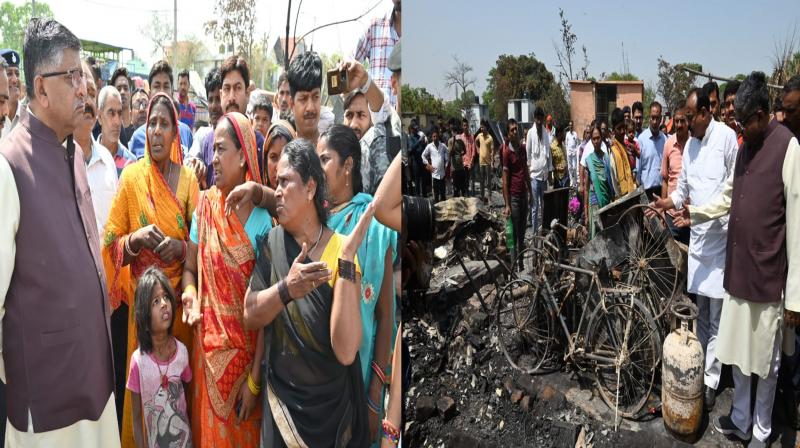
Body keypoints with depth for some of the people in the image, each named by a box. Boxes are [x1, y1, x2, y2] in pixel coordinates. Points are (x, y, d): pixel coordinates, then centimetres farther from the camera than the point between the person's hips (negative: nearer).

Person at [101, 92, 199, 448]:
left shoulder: (188, 179, 1)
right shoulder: (131, 176, -2)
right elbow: (111, 243, -1)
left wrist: (181, 248, -16)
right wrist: (136, 239, -20)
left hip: (179, 297, 1)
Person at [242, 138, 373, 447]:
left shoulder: (339, 250, -17)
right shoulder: (272, 243, -4)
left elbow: (345, 351, -25)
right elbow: (249, 316, -8)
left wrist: (346, 258, -31)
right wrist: (286, 289, -27)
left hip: (332, 409, -2)